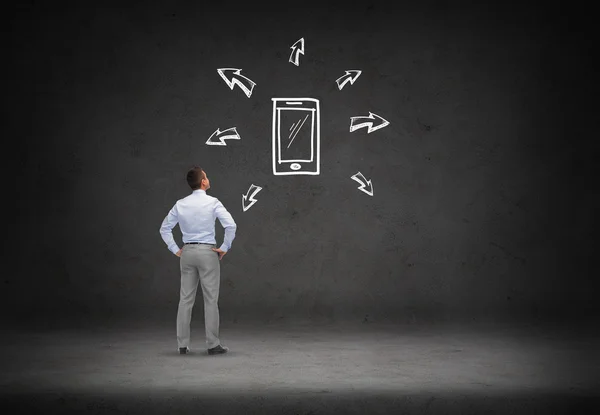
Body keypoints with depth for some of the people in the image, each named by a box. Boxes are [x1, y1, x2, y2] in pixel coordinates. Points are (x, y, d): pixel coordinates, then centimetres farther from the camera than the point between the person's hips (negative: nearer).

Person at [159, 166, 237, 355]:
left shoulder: (180, 204, 5)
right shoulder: (212, 202, -8)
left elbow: (165, 228, 10)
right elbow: (231, 226, -17)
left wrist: (175, 249, 13)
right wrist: (224, 248, -7)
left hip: (187, 252, 4)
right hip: (207, 251, -4)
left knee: (186, 299, 8)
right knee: (211, 300, 0)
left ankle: (182, 344, 9)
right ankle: (213, 344, 2)